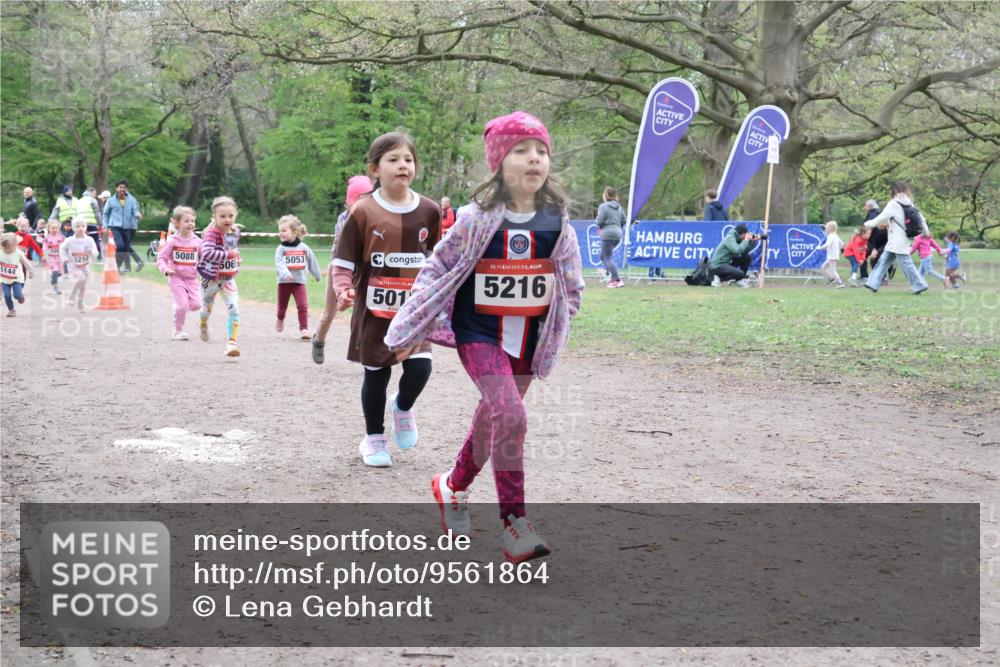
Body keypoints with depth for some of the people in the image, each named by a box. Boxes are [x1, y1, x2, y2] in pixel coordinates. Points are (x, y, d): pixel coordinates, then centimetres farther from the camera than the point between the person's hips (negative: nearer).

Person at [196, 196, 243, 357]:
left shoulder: (235, 231, -2)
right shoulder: (211, 233, -24)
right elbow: (207, 253, -41)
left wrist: (236, 258, 5)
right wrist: (229, 255, -39)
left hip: (229, 278, 4)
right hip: (212, 277, -4)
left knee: (234, 309, -13)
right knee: (207, 308, 19)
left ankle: (232, 342, -9)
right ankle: (203, 324, 54)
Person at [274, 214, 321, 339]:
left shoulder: (304, 248, -1)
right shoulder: (281, 249, -7)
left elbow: (312, 262, 12)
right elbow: (279, 263, -22)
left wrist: (317, 276, 22)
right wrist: (285, 273, -41)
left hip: (299, 282, 0)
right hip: (284, 282, 0)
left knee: (303, 306, -13)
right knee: (282, 306, 15)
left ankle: (304, 329, -9)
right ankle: (280, 320, 46)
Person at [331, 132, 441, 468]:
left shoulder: (428, 211, 1)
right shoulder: (363, 212, -8)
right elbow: (343, 261, -5)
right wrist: (344, 290, -21)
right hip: (374, 311, -2)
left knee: (420, 366, -11)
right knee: (376, 374, 8)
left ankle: (402, 408, 23)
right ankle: (373, 439, 27)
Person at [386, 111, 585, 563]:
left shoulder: (555, 220, -1)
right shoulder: (478, 217, -11)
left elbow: (569, 278, 15)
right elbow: (438, 271, -4)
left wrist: (560, 325, 18)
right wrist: (406, 331, -1)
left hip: (528, 338, 5)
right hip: (479, 333, -5)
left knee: (493, 418, 16)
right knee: (510, 416, -21)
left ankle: (453, 486, 42)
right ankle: (514, 523, -14)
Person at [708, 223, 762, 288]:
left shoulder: (736, 238, 9)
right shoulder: (730, 238, -18)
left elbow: (744, 252, 11)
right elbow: (737, 251, -30)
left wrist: (753, 241, 0)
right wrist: (746, 240, -18)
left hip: (726, 263, 10)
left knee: (747, 257, 6)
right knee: (740, 274, -27)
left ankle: (740, 280, 9)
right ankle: (719, 278, -7)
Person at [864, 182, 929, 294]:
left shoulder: (894, 204, -14)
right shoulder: (909, 204, 10)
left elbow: (882, 217, -14)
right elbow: (920, 218, 13)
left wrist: (868, 224, -1)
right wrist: (925, 231, 24)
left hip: (898, 241, -9)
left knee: (906, 263, -4)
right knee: (883, 261, 10)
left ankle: (919, 285, 0)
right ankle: (873, 284, 10)